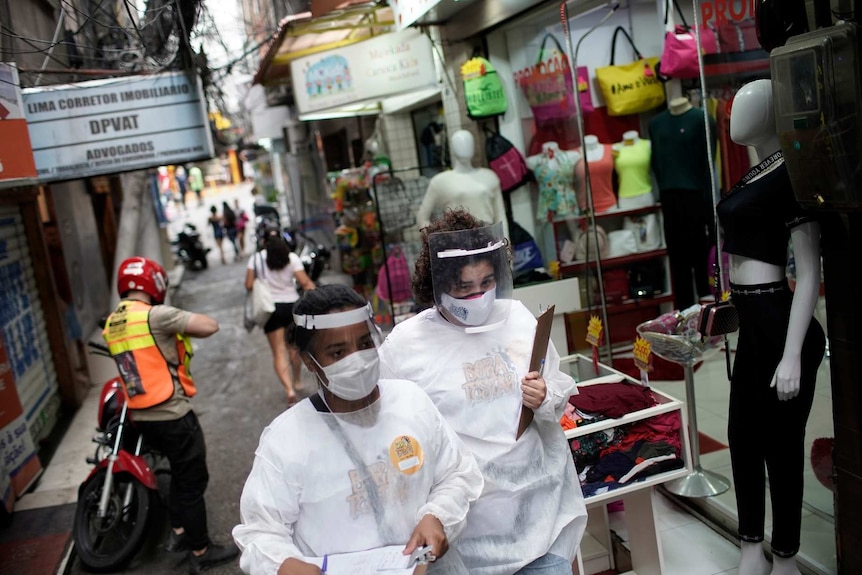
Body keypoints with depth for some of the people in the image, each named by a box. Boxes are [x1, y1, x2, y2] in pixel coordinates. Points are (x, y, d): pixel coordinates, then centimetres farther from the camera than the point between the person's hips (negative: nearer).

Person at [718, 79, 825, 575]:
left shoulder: (791, 175, -16)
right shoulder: (757, 172, 10)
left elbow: (810, 272, -18)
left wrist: (792, 355, -21)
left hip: (780, 322, -9)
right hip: (753, 322, 9)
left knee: (781, 442, 5)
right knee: (744, 434, 16)